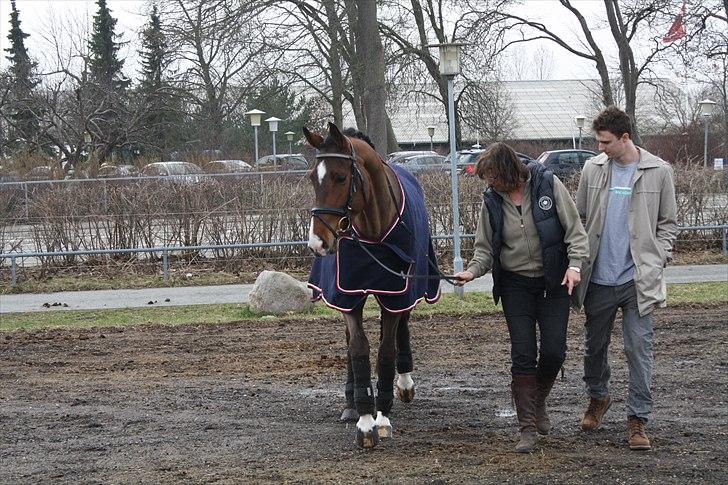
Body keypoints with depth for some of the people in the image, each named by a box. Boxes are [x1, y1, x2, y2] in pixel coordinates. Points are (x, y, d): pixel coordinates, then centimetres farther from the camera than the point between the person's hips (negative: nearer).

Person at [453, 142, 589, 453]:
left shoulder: (548, 185, -10)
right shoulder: (492, 200, -2)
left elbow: (574, 229, -5)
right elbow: (485, 248, 4)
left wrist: (575, 264, -17)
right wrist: (473, 271, -15)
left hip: (554, 283, -1)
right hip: (515, 285, 1)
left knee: (554, 351, -3)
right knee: (523, 354, -4)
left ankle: (538, 402, 27)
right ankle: (528, 427, 3)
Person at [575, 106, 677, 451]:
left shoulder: (658, 171, -2)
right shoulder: (592, 168, 4)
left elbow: (668, 223, 5)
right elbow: (578, 218, 10)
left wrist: (657, 261, -6)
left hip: (638, 279, -3)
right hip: (599, 278, 3)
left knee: (639, 350, -3)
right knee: (595, 344, 15)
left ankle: (637, 419, 4)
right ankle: (597, 397, 39)